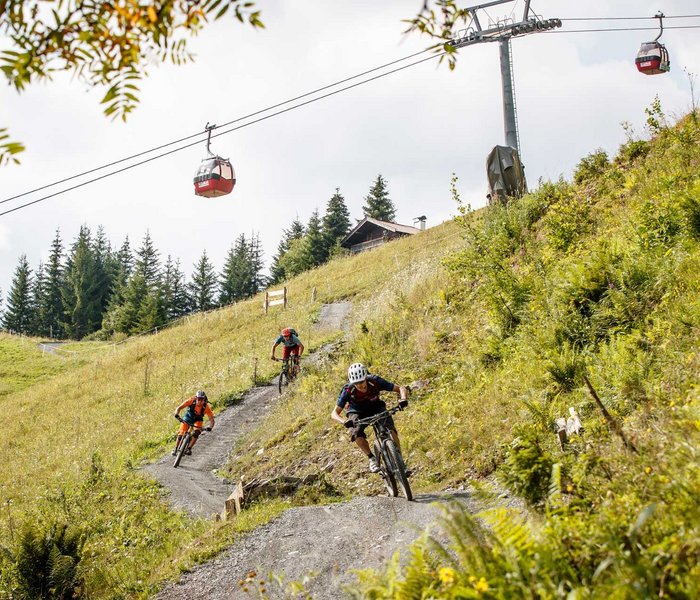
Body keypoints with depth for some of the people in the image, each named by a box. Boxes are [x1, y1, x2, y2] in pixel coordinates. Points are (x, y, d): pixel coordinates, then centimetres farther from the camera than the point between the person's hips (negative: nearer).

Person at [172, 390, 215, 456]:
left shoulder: (206, 407, -32)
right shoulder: (191, 401, -32)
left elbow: (211, 420, -30)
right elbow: (179, 408, -30)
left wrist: (210, 427, -50)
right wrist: (177, 414, -50)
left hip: (198, 420, 0)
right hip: (188, 417, 0)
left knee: (196, 433, -26)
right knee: (181, 434, -8)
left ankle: (189, 449, -18)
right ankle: (175, 449, 11)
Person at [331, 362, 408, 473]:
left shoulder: (375, 381, -29)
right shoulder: (348, 390, -30)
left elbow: (400, 388, -21)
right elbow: (334, 413, -25)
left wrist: (403, 399, -43)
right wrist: (344, 421, -46)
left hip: (376, 408, 1)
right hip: (357, 413, -1)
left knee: (390, 429, -27)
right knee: (356, 433, -32)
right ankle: (372, 458, -9)